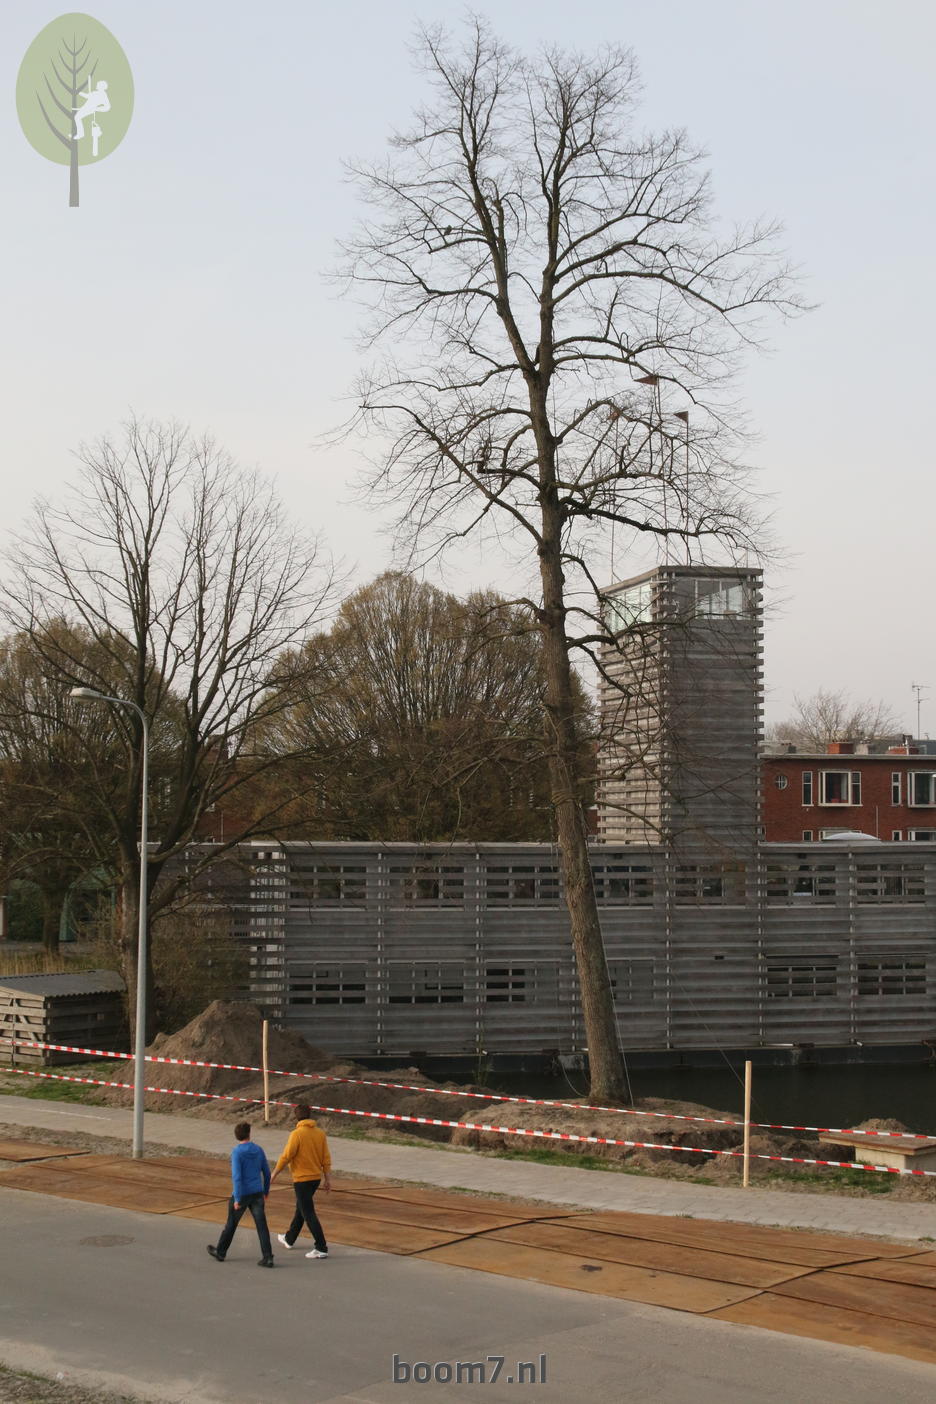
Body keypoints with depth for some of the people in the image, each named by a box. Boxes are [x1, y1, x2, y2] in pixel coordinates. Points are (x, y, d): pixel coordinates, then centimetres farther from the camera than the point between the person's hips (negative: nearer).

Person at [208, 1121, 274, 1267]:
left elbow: (237, 1177, -19)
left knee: (231, 1224, 14)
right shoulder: (258, 1150, 3)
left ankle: (220, 1252, 30)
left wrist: (237, 1199, -17)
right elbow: (266, 1172, 10)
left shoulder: (236, 1152, -13)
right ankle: (267, 1257, -8)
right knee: (261, 1225, 0)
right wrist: (266, 1192, 22)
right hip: (257, 1193, 4)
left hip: (242, 1194, -4)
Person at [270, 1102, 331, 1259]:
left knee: (308, 1213, -3)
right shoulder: (320, 1133, 2)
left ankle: (321, 1248, -6)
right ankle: (289, 1239, 41)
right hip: (316, 1177, 8)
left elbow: (286, 1156, -16)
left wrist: (274, 1174, -4)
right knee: (300, 1208, 24)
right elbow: (326, 1158, 4)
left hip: (302, 1179, -8)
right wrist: (326, 1178, 12)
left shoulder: (297, 1134, -18)